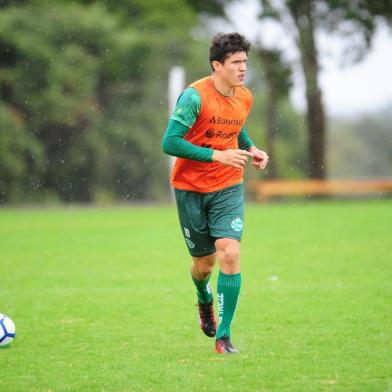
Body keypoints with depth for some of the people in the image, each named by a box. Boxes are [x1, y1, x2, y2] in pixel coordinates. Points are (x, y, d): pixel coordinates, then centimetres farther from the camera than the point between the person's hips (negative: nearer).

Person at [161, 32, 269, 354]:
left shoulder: (245, 98, 1)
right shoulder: (195, 96, -19)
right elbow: (169, 143, -22)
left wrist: (251, 149, 3)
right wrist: (217, 155, -26)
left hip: (228, 188, 3)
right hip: (191, 188, -3)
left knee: (230, 254, -15)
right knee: (204, 261, 8)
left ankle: (223, 334, -8)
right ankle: (204, 301, 45)